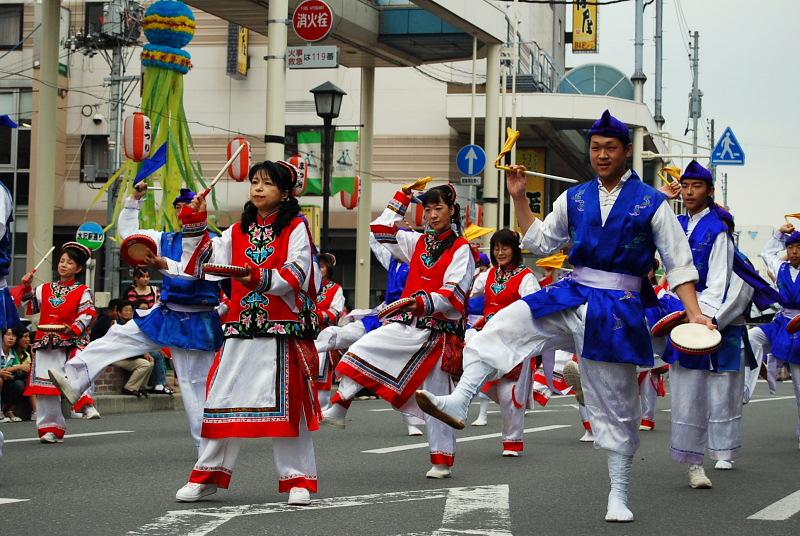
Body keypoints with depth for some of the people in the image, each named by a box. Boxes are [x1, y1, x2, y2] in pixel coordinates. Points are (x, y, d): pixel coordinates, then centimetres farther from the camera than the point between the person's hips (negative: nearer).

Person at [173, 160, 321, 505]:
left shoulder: (296, 228, 0)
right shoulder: (238, 231, 16)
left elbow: (297, 274, -13)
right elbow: (206, 260, 11)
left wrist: (261, 279, -27)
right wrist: (195, 225, 1)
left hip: (282, 328, -5)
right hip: (241, 327, 5)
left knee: (286, 403, -2)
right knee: (224, 398, 5)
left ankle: (298, 479, 6)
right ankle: (208, 476, 13)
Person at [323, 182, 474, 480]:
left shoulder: (461, 249, -5)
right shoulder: (419, 243, 13)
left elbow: (454, 294, -16)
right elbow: (383, 231, 22)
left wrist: (423, 302, -32)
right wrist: (402, 198, 17)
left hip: (436, 330, -5)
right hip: (406, 324, 5)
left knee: (436, 397, -1)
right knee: (360, 350, -13)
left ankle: (442, 460, 7)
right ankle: (337, 410, -9)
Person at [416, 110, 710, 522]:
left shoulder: (651, 203, -2)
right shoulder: (575, 199, 9)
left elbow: (679, 264, -1)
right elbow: (540, 242, 19)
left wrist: (694, 314, -12)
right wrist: (519, 198, 9)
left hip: (617, 310, -4)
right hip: (572, 297, 4)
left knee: (616, 405, 3)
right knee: (503, 326, -20)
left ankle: (619, 495, 14)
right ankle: (458, 403, -28)